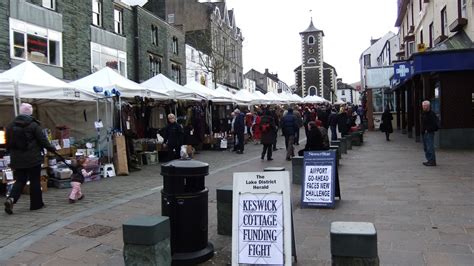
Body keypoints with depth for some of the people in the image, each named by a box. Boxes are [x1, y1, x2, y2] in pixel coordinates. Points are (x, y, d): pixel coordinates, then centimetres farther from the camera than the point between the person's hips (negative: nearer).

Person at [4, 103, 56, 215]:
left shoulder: (11, 126, 6)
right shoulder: (34, 125, -11)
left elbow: (8, 143, 11)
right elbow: (43, 140, -9)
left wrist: (12, 154, 23)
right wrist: (51, 148, 6)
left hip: (17, 160, 5)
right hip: (33, 159, -4)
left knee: (20, 181, 12)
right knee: (35, 181, 6)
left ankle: (11, 199, -10)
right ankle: (36, 204, 13)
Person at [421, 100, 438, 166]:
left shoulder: (432, 114, -13)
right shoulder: (423, 114, 14)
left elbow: (434, 124, -16)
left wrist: (428, 130, -15)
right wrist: (422, 130, 13)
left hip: (429, 133, -9)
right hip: (424, 133, 9)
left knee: (430, 147, -10)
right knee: (425, 148, 13)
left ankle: (432, 161, -6)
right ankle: (429, 160, 21)